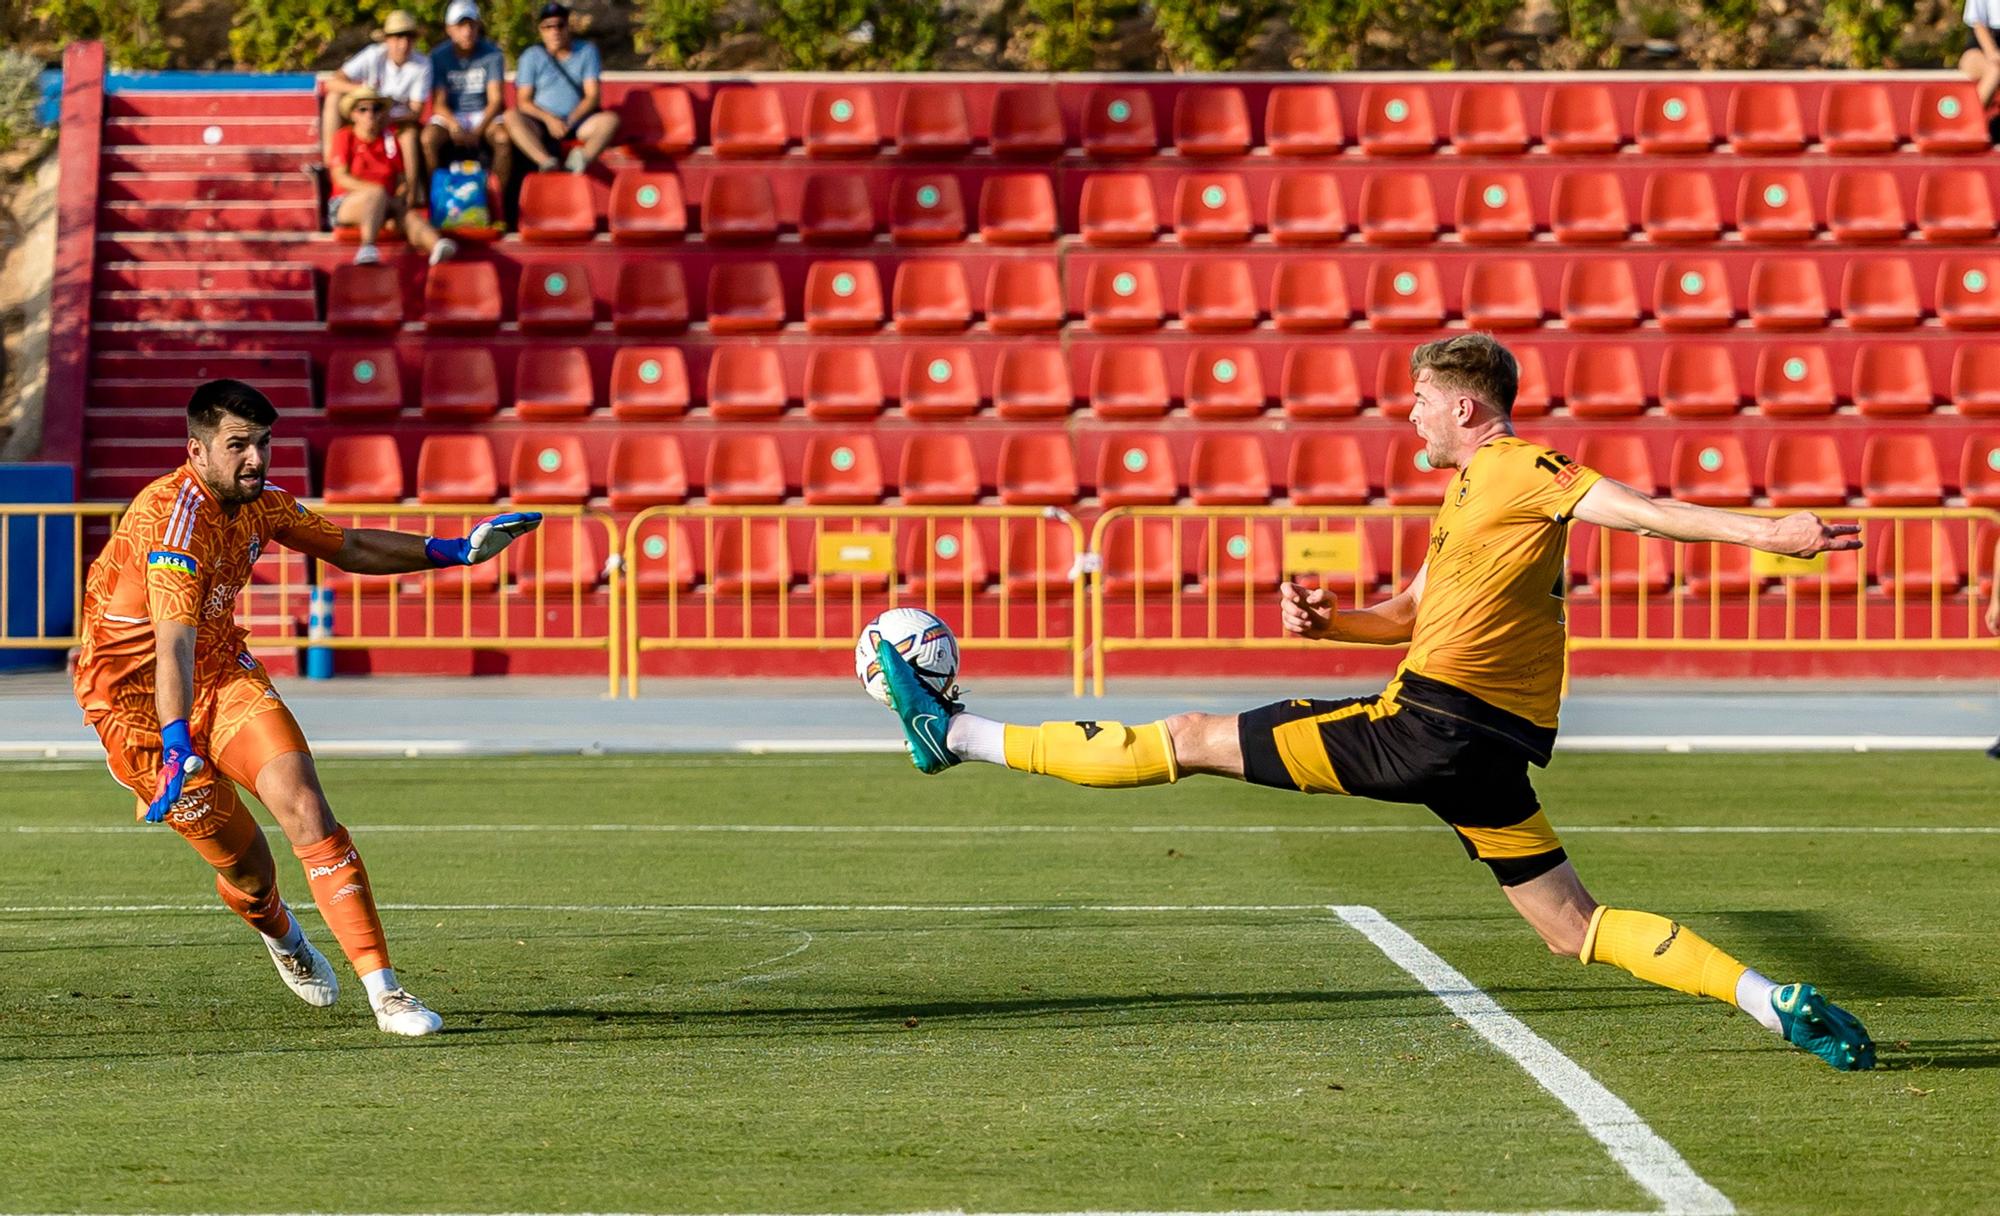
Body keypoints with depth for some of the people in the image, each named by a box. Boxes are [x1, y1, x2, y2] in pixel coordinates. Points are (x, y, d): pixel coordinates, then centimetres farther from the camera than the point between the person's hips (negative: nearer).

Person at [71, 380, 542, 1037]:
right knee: (240, 859, -2)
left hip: (223, 671, 6)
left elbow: (348, 547, 16)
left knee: (305, 807, -15)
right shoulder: (176, 516, -27)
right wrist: (178, 748, -47)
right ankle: (279, 933, 37)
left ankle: (383, 990, -18)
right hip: (138, 699, -6)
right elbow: (172, 644, -37)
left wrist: (453, 551, 11)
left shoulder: (259, 503, -1)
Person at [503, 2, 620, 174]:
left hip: (577, 122, 1)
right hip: (542, 124, -1)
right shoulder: (531, 56, 7)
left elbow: (592, 96, 1)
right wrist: (549, 119, -17)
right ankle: (547, 162, -51)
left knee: (610, 120, -28)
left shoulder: (587, 52, 9)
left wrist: (570, 121, -15)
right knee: (512, 117, -31)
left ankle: (583, 159, -52)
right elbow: (524, 101, 0)